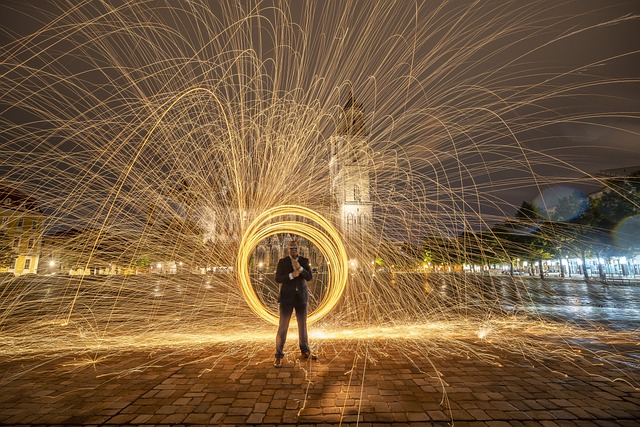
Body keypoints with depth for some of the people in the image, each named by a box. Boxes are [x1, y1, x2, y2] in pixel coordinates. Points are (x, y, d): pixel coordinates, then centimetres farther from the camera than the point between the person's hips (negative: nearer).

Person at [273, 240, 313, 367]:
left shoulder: (304, 261, 3)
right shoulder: (282, 262, -2)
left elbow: (309, 277, -7)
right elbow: (278, 279, -9)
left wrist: (300, 268, -23)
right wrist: (291, 275, -24)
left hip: (301, 297, 2)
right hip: (287, 297, -2)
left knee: (303, 324, 12)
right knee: (283, 326, -4)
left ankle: (305, 350, 30)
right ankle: (278, 356, 5)